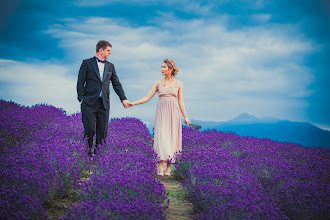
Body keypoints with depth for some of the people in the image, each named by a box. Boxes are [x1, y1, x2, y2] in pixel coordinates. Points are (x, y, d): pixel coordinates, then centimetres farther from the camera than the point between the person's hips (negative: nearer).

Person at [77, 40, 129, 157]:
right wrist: (81, 99, -7)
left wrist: (123, 99, 6)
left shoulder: (110, 66, 16)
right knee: (89, 129, -5)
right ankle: (87, 154, 7)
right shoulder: (87, 63, 4)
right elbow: (80, 82, 1)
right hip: (89, 103, -4)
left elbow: (116, 84, 16)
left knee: (102, 131, 2)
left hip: (104, 103, 4)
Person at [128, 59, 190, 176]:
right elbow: (147, 97, 8)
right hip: (162, 112, 0)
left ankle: (168, 167, 5)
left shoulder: (178, 84, 7)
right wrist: (133, 103, -1)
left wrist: (185, 117, 6)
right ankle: (160, 165, -9)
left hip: (173, 113, 0)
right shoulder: (158, 83, 8)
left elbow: (181, 101, 9)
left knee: (172, 138, -1)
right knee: (161, 137, -11)